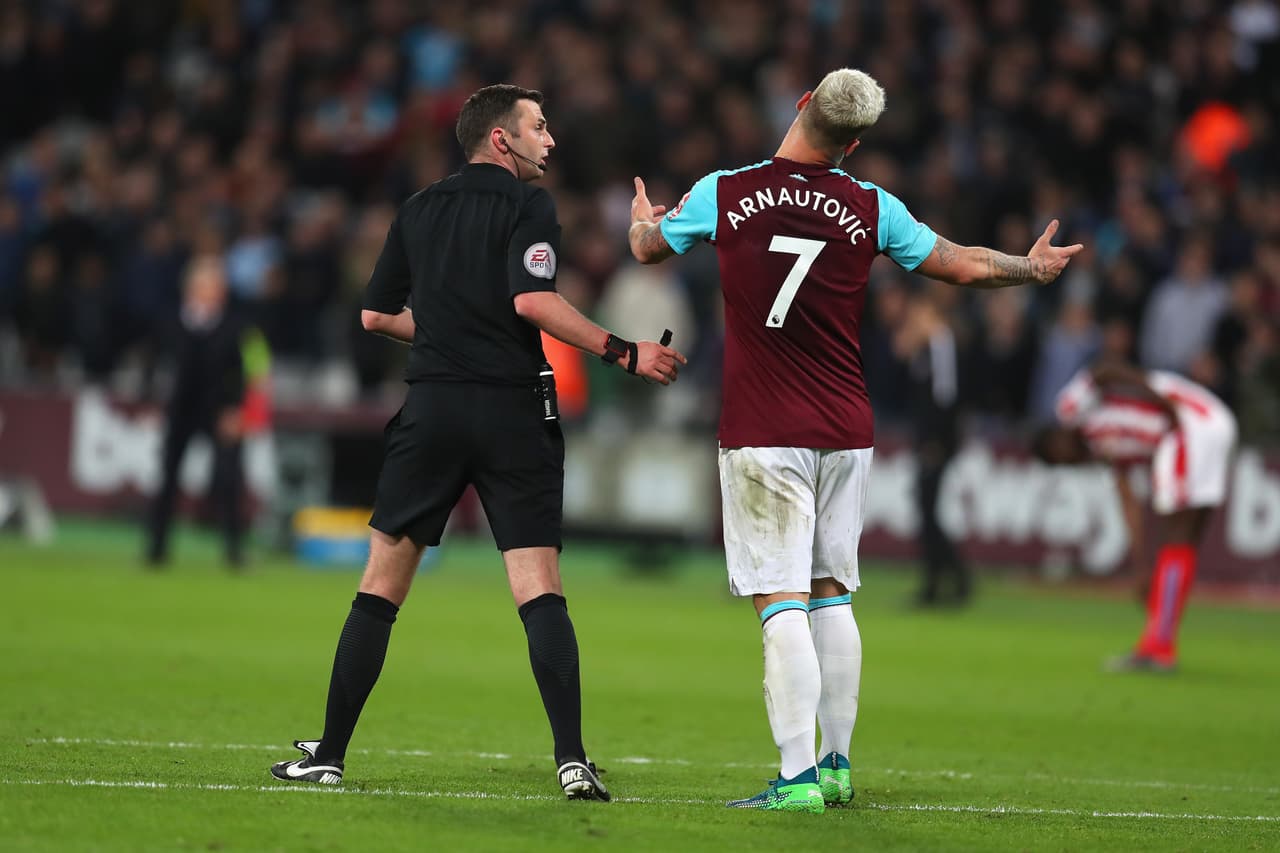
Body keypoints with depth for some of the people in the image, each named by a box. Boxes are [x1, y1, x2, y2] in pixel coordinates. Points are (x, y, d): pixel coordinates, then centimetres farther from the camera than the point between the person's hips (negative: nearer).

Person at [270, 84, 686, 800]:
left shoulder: (419, 210, 13)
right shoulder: (528, 204, -3)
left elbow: (377, 315, 17)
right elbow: (533, 300, -18)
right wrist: (623, 353, -15)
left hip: (432, 410, 4)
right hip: (514, 412, -4)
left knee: (381, 587, 8)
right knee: (541, 592, -5)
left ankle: (329, 754, 8)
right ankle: (572, 759, -15)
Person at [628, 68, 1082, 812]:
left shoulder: (722, 194, -5)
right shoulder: (871, 208, -1)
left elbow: (649, 250, 15)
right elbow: (967, 267, 8)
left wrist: (643, 221, 39)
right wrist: (1032, 268, 29)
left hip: (763, 436, -3)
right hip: (845, 432, 3)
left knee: (783, 604, -7)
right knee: (832, 595, 15)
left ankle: (798, 778, -12)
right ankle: (837, 766, 20)